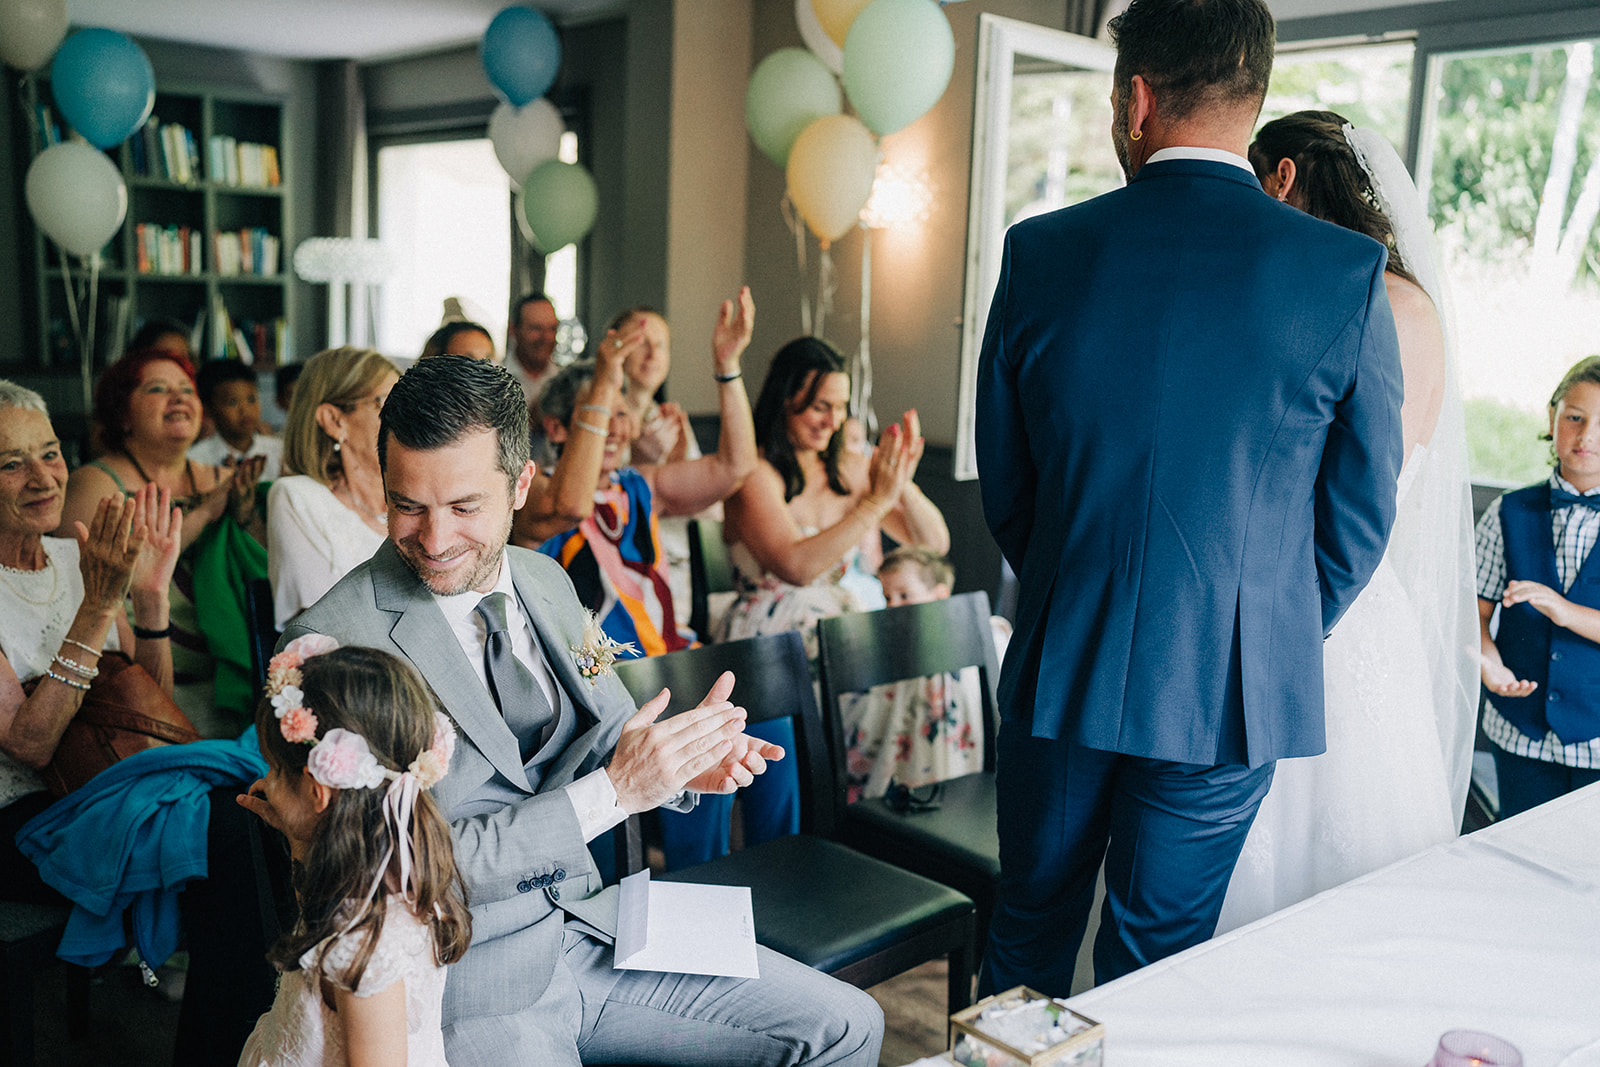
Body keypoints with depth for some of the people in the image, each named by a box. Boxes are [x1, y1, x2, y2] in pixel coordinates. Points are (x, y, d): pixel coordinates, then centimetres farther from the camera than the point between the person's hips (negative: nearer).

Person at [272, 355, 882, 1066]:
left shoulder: (546, 582, 5)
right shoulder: (332, 642, -16)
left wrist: (680, 755, -9)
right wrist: (611, 791, -22)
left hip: (589, 925, 6)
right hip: (465, 986, -5)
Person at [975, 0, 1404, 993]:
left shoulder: (1041, 250, -7)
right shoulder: (1350, 272, -10)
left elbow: (1003, 482, 2)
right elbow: (1360, 513, -2)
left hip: (1059, 675, 1)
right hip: (1232, 687, -1)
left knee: (1027, 935, 20)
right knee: (1154, 965, 14)